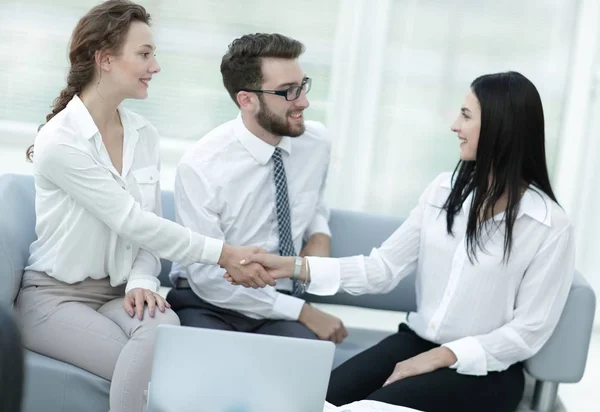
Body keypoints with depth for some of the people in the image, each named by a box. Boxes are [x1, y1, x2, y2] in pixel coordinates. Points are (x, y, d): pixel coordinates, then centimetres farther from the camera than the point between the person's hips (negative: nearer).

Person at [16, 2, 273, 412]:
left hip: (117, 290, 5)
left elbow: (148, 225, 5)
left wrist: (141, 281, -16)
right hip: (55, 295, -5)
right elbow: (133, 222, -20)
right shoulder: (60, 141, -19)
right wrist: (222, 253, -18)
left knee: (165, 326, -30)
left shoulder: (145, 135, 3)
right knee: (147, 363, -30)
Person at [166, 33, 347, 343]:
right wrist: (302, 311, -16)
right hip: (207, 302, -3)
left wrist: (320, 235, 0)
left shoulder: (317, 141, -1)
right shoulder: (200, 167, -16)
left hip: (280, 305, 3)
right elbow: (209, 278, -15)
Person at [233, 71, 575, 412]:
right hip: (417, 340, 5)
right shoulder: (444, 192, 4)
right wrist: (295, 267, -8)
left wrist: (442, 356, -16)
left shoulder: (550, 226, -12)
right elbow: (384, 268, 2)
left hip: (485, 368, -5)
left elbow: (529, 331, -11)